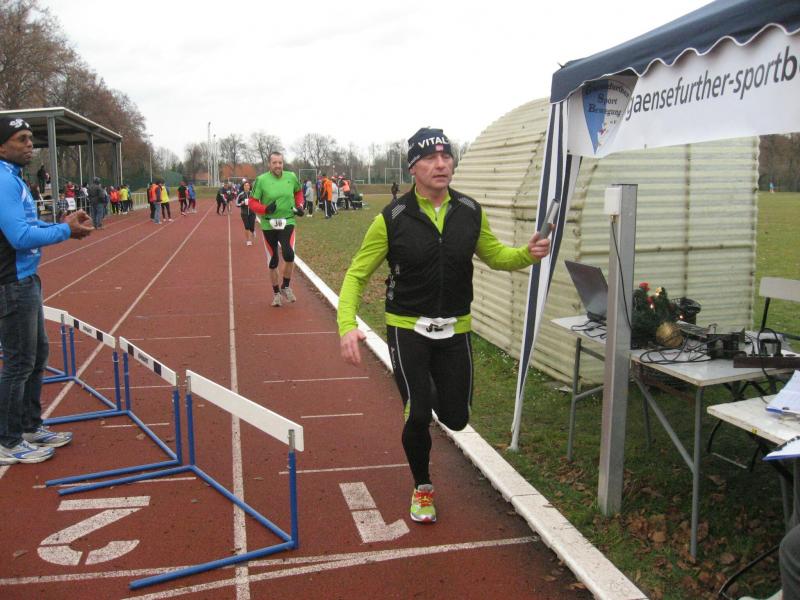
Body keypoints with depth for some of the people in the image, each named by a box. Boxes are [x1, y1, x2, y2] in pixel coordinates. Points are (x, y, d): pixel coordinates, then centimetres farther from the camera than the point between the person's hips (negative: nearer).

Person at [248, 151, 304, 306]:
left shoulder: (291, 177, 0)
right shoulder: (261, 180, -9)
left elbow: (298, 192, 19)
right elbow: (252, 202, -5)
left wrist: (299, 206, 3)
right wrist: (265, 209, -22)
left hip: (287, 222, 1)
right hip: (269, 225, -1)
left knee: (289, 254, -21)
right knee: (273, 261, 8)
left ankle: (286, 286, 3)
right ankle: (276, 293, 27)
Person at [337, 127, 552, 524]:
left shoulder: (470, 212, -4)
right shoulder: (392, 219, -14)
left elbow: (494, 255, 13)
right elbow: (356, 274, -9)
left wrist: (527, 254, -10)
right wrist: (347, 325, -25)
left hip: (455, 330, 3)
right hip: (408, 328, -3)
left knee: (456, 418, 7)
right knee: (417, 415, -11)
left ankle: (431, 392, 45)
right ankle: (422, 487, 20)